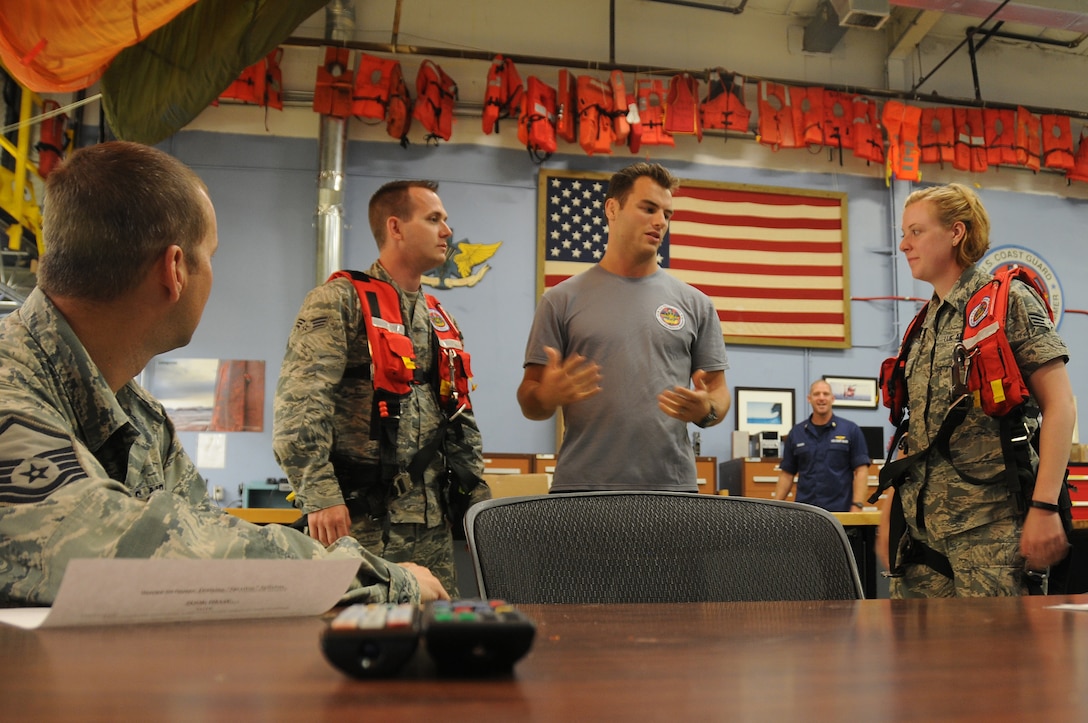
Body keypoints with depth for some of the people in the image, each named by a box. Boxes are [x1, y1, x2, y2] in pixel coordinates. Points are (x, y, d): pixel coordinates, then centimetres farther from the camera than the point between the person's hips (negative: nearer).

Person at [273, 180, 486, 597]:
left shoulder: (441, 321, 19)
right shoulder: (341, 301, -5)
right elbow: (298, 406, -15)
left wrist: (477, 491, 15)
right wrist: (321, 496, -21)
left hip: (432, 522, 7)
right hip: (362, 520, -7)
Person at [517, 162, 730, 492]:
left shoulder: (695, 304, 9)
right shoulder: (561, 300, 4)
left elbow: (718, 390, 11)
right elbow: (529, 400, 4)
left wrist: (706, 410, -11)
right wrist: (548, 395, -18)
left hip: (671, 487, 2)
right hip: (581, 486, -1)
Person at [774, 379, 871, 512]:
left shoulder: (851, 430, 0)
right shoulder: (796, 433, 7)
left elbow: (861, 471, -4)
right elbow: (787, 474, 9)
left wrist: (857, 507, -14)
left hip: (840, 511, -2)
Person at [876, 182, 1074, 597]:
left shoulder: (1008, 301, -2)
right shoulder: (925, 325, 16)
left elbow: (1059, 405, -8)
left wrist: (1044, 507, -17)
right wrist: (889, 515, 14)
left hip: (989, 523, -6)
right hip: (921, 523, 6)